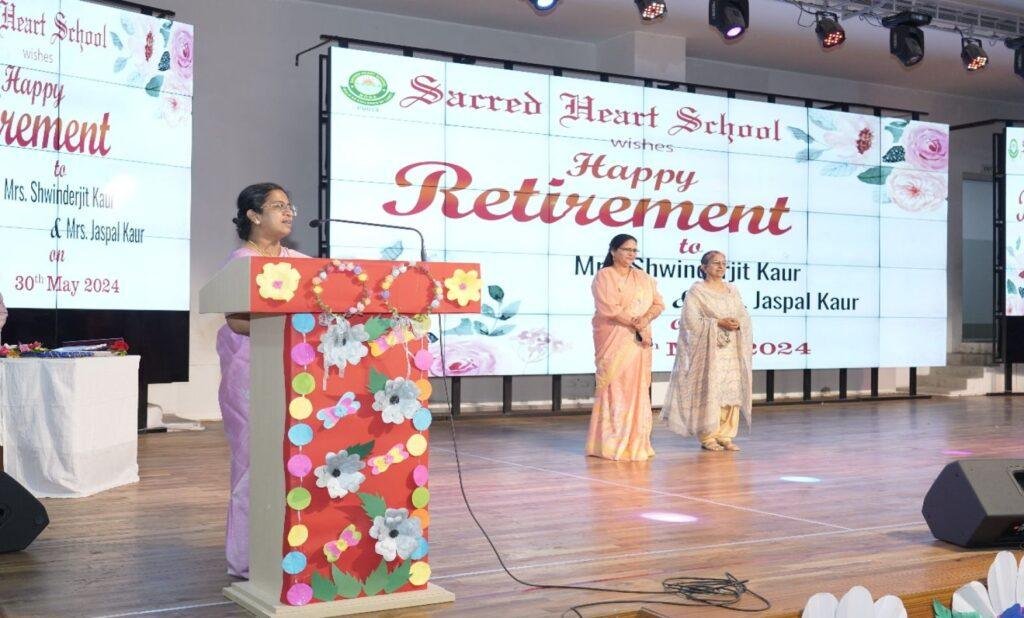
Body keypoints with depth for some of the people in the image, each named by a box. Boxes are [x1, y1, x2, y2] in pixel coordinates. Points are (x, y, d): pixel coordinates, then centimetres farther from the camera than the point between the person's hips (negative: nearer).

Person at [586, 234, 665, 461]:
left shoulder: (643, 277, 16)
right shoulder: (604, 276, -2)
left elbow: (658, 303, 8)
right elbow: (609, 309, -13)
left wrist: (646, 319, -12)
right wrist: (636, 325, -15)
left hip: (640, 340, 6)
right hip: (614, 339, -5)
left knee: (637, 388, 4)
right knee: (615, 389, -8)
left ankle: (636, 442, 10)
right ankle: (612, 444, -5)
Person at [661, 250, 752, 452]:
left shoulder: (732, 290, 16)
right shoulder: (696, 291, -1)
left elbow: (744, 316, 13)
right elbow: (691, 320, -10)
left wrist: (737, 323, -10)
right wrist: (719, 323, -16)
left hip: (732, 350, 5)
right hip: (708, 350, -5)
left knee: (732, 391, 1)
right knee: (709, 391, -8)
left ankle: (725, 435, 9)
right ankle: (707, 436, 0)